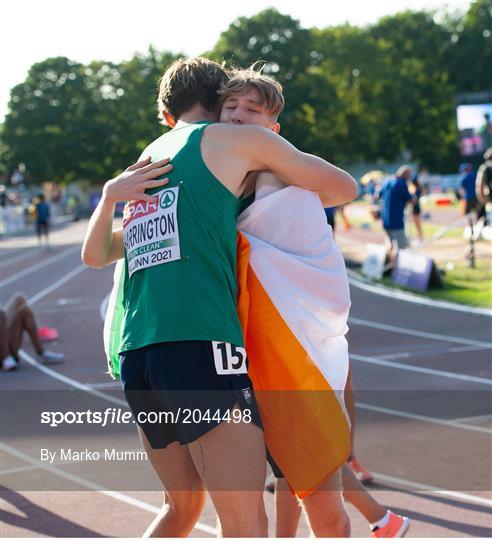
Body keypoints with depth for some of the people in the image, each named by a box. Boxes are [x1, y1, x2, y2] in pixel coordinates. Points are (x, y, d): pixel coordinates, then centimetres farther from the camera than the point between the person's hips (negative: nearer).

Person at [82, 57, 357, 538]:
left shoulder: (146, 166, 25)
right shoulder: (235, 139, 8)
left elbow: (94, 255, 32)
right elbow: (343, 188, 13)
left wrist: (109, 195, 13)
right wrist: (290, 193, 34)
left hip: (135, 353, 7)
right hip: (199, 343, -7)